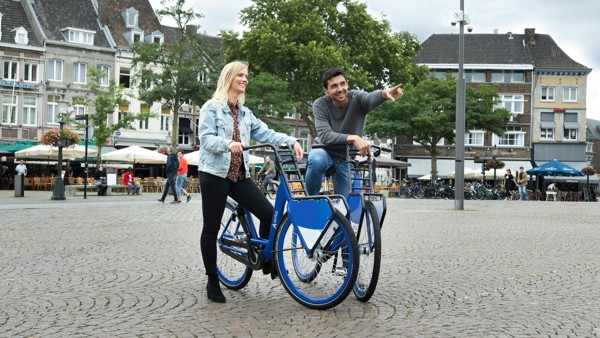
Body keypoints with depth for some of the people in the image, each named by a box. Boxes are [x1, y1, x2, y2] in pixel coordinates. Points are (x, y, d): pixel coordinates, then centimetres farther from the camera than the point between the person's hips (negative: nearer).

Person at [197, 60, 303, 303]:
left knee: (268, 213, -8)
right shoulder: (212, 108, -1)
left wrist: (291, 141, -10)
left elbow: (266, 133, 5)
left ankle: (267, 261, 13)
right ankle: (212, 281, 12)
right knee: (212, 228, 0)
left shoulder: (245, 113, 17)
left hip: (240, 175, 5)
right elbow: (206, 138, -14)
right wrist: (228, 144, -34)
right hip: (215, 173, -5)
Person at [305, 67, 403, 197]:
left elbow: (371, 98, -41)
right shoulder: (320, 105, -18)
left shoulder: (357, 98, -17)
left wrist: (384, 93, -66)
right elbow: (325, 136, -31)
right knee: (317, 159, -36)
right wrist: (352, 138, -48)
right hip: (327, 153, -2)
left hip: (348, 159, 2)